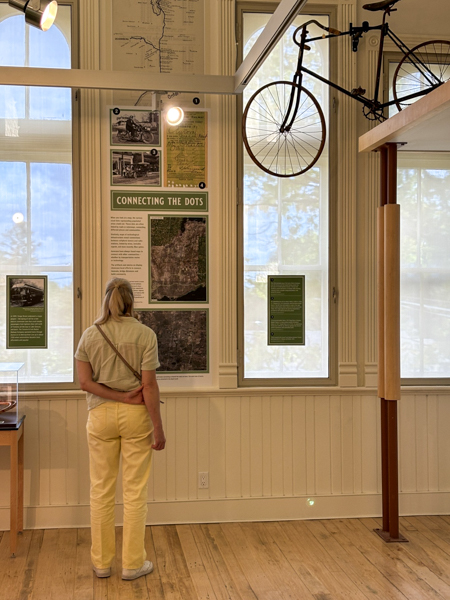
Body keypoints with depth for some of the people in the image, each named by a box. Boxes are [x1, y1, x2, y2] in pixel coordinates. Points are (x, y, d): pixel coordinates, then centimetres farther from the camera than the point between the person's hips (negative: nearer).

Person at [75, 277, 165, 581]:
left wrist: (121, 396, -7)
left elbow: (85, 382, -5)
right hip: (136, 417, -2)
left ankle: (101, 563, 21)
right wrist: (158, 429, -7)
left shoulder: (90, 335, 0)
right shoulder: (145, 335, -8)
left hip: (101, 416, 2)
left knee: (102, 491, 12)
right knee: (136, 492, 7)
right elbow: (150, 385, -11)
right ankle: (133, 564, 14)